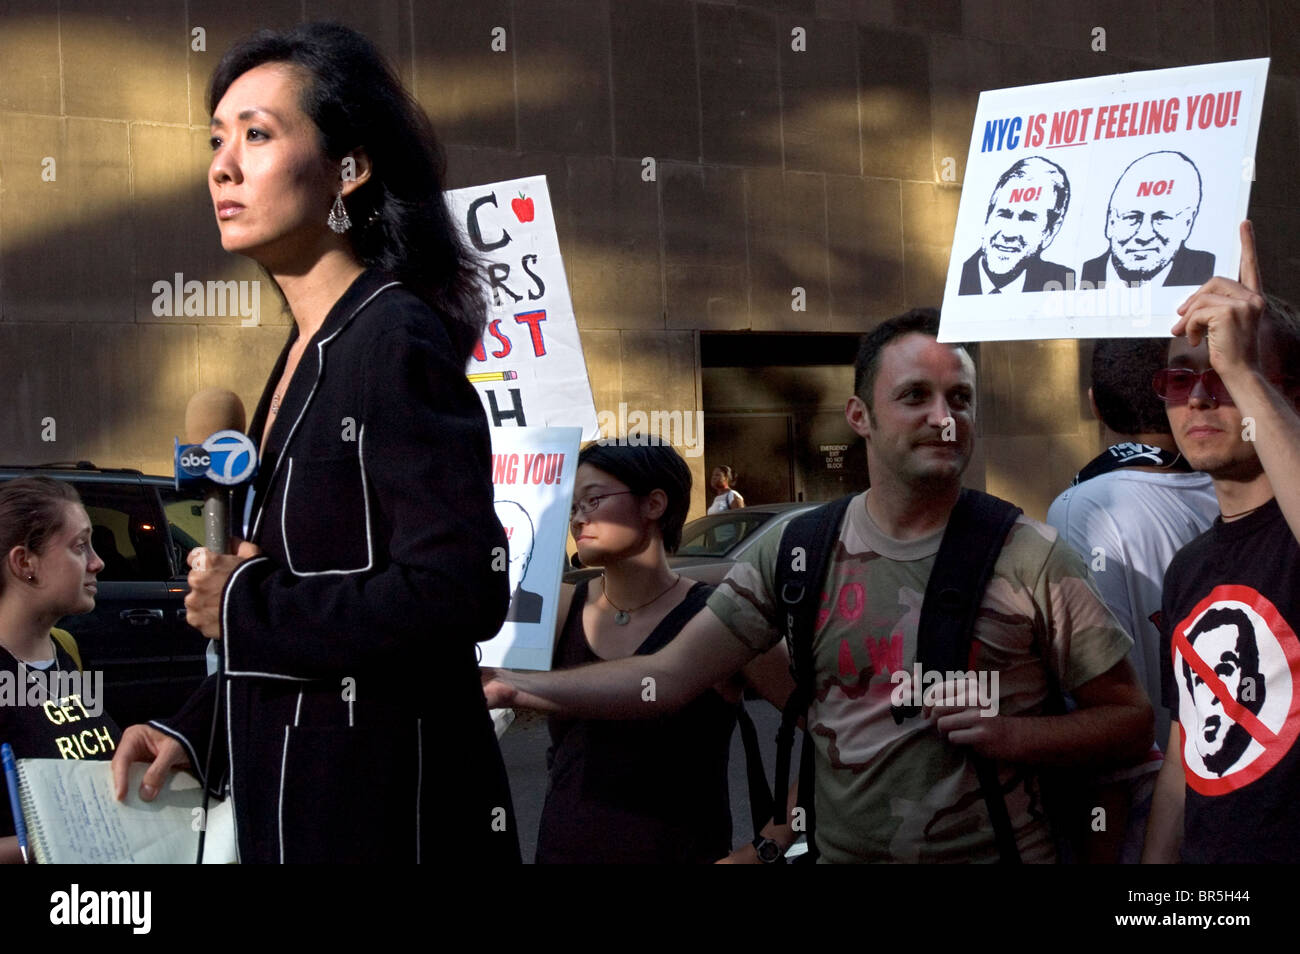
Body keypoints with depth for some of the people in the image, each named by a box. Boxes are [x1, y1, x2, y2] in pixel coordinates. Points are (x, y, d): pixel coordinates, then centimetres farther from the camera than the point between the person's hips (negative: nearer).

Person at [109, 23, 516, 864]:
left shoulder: (396, 342, -15)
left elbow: (461, 590, -25)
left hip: (392, 812, -8)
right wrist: (193, 732, 8)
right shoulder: (309, 353, 11)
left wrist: (244, 608, -15)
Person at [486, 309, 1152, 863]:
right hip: (840, 848, 2)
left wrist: (1013, 734, -18)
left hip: (998, 850, -2)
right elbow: (668, 677, -3)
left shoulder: (1030, 557, -6)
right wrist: (508, 685, -13)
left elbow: (1130, 725, -1)